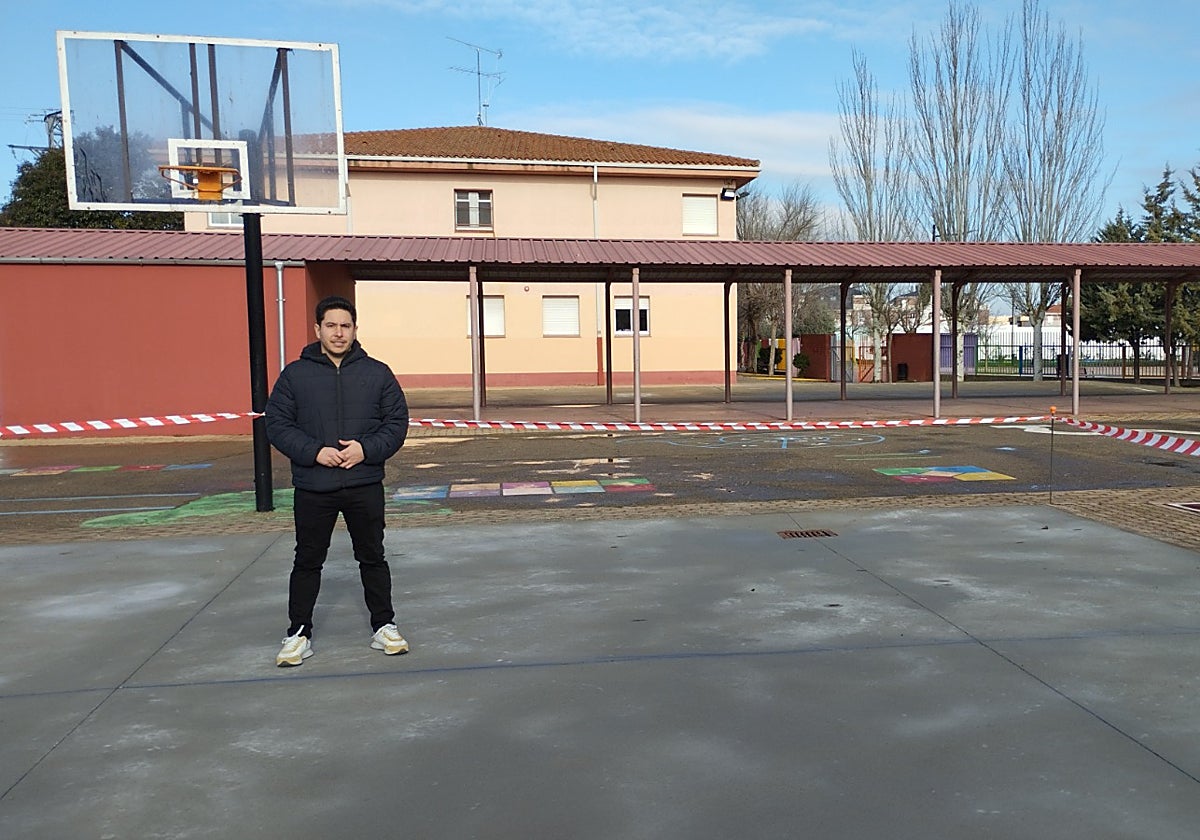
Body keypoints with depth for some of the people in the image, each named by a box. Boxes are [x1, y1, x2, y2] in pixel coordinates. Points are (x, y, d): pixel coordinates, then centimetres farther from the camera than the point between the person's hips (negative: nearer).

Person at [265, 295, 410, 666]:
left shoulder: (377, 373, 3)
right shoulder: (295, 374, 2)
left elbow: (397, 422, 2)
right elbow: (277, 424, -1)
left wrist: (366, 449, -15)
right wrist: (314, 452, -15)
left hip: (365, 487, 0)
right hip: (312, 488, 0)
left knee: (372, 558, 11)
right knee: (307, 562, 10)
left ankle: (384, 626, 25)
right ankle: (299, 634, 23)